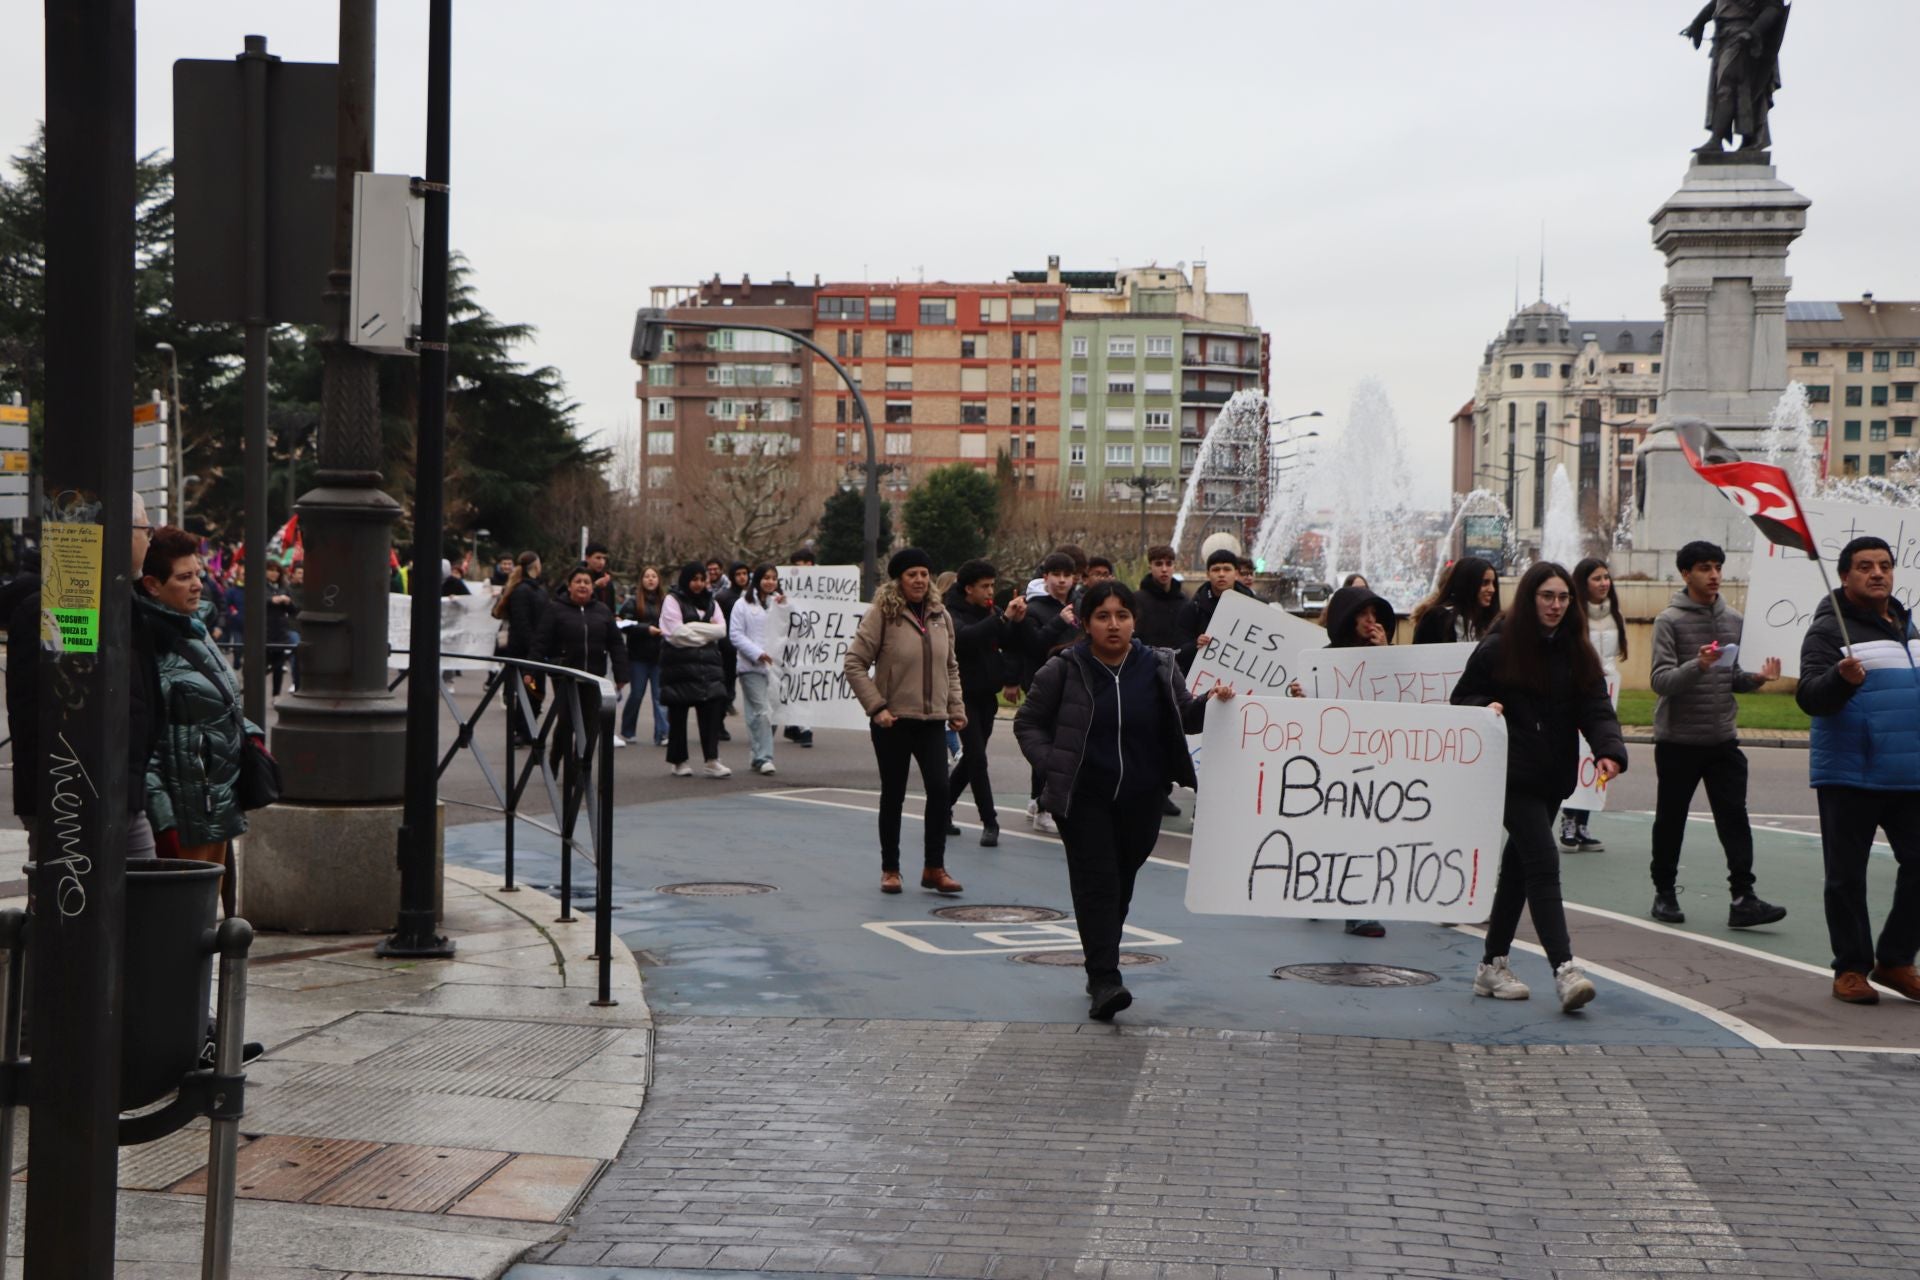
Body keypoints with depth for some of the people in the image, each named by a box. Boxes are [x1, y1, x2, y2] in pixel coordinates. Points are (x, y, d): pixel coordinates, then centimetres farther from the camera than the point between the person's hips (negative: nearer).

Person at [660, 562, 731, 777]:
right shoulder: (673, 600, 0)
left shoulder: (710, 602, 17)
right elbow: (677, 633, -11)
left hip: (707, 663, 4)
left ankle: (712, 760, -10)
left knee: (713, 708, -8)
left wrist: (693, 627, -7)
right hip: (680, 664, -4)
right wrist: (707, 632, -2)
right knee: (678, 713, 2)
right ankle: (677, 761, 12)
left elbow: (721, 630, 3)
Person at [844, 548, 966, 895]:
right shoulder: (881, 613, -8)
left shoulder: (940, 615, 9)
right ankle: (890, 869, 18)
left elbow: (951, 667, 18)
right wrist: (876, 707, -14)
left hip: (932, 720, 4)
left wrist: (956, 708, 8)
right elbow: (854, 663, -10)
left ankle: (934, 868, 6)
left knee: (940, 790, -6)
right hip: (893, 721, -4)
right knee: (893, 795, 5)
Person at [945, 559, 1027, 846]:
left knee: (972, 758, 13)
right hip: (965, 695, -7)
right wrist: (1003, 618, -36)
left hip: (986, 695, 7)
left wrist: (1018, 620, -8)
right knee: (977, 758, -10)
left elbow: (1010, 643, 11)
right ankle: (989, 822, -6)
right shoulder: (952, 615, -11)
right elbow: (966, 636, -32)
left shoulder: (989, 612, 8)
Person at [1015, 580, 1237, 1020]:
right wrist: (1051, 764, -10)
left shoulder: (1158, 667, 2)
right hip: (1083, 799, -3)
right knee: (1097, 883, -11)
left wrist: (1210, 701, -9)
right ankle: (1104, 981, -15)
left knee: (1121, 884, 12)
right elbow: (1028, 722, 4)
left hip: (1141, 801, 3)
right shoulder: (1063, 670, -5)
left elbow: (1184, 718, 11)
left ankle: (1100, 969, 29)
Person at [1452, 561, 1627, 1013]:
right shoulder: (1498, 648, -3)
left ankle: (1493, 966, 22)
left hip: (1552, 777, 5)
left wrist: (1610, 751, -19)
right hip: (1511, 773, -5)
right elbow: (1463, 698, 4)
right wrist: (1486, 708, -18)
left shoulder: (1577, 653, 8)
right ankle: (1565, 970, -20)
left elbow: (1596, 710, -1)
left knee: (1518, 866, 12)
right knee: (1543, 862, -15)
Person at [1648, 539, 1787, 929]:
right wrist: (1697, 666, -33)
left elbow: (1732, 677, 16)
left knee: (1734, 817, -3)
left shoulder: (1732, 619, 9)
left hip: (1723, 739, 4)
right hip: (1677, 740, -4)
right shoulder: (1670, 620, -8)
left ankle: (1743, 897, -4)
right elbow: (1661, 680, -16)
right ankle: (1665, 892, 20)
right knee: (1671, 819, 7)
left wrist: (1757, 677, -5)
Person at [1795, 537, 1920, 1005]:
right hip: (1849, 777, -6)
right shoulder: (1830, 629, -6)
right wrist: (1842, 678, -35)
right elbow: (1809, 697, -17)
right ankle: (1851, 968, 11)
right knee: (1847, 876, 1)